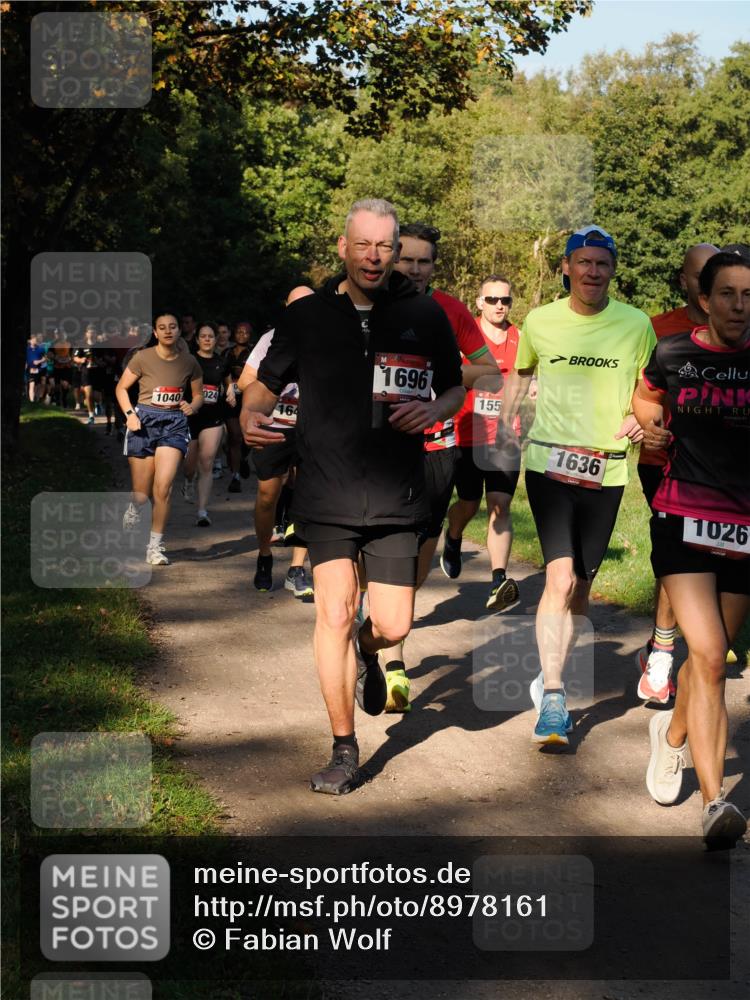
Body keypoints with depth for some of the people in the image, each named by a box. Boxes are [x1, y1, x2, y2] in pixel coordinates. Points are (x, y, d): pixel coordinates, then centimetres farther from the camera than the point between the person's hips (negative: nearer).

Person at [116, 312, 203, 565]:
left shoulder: (189, 361, 3)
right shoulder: (142, 357, -3)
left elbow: (198, 395, 15)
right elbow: (122, 387, 7)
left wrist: (192, 407, -7)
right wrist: (129, 414, -8)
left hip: (175, 424, 1)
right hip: (144, 421, -1)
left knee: (163, 486, -16)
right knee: (142, 494, 2)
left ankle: (155, 546, -3)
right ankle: (133, 511, 41)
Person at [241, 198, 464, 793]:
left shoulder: (424, 316, 3)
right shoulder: (306, 316, 2)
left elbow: (457, 387, 15)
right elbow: (267, 384, 10)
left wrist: (433, 410, -8)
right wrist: (252, 415, -13)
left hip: (397, 499, 1)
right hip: (326, 495, -1)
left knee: (393, 626, -1)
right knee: (335, 614, -8)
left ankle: (366, 652, 40)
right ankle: (344, 750, 8)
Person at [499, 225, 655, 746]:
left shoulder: (636, 324, 0)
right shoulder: (540, 321, 2)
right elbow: (521, 370, 22)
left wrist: (642, 416, -7)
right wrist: (506, 421, 14)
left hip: (606, 468, 2)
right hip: (549, 462, -1)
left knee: (581, 585, 10)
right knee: (560, 577, -16)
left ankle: (552, 675, 30)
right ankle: (552, 700, -13)